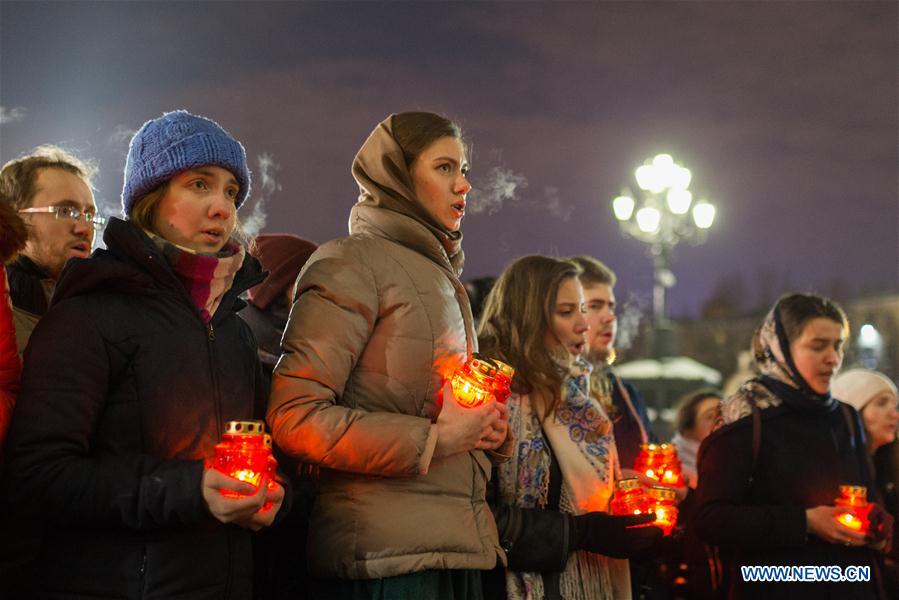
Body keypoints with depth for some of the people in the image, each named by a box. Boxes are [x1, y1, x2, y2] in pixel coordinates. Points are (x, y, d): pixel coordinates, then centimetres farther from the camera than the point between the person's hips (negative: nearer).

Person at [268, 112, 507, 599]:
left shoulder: (440, 275, 20)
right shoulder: (355, 261, -6)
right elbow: (295, 417, -15)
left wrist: (480, 428, 9)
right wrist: (435, 439, -15)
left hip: (454, 549, 8)